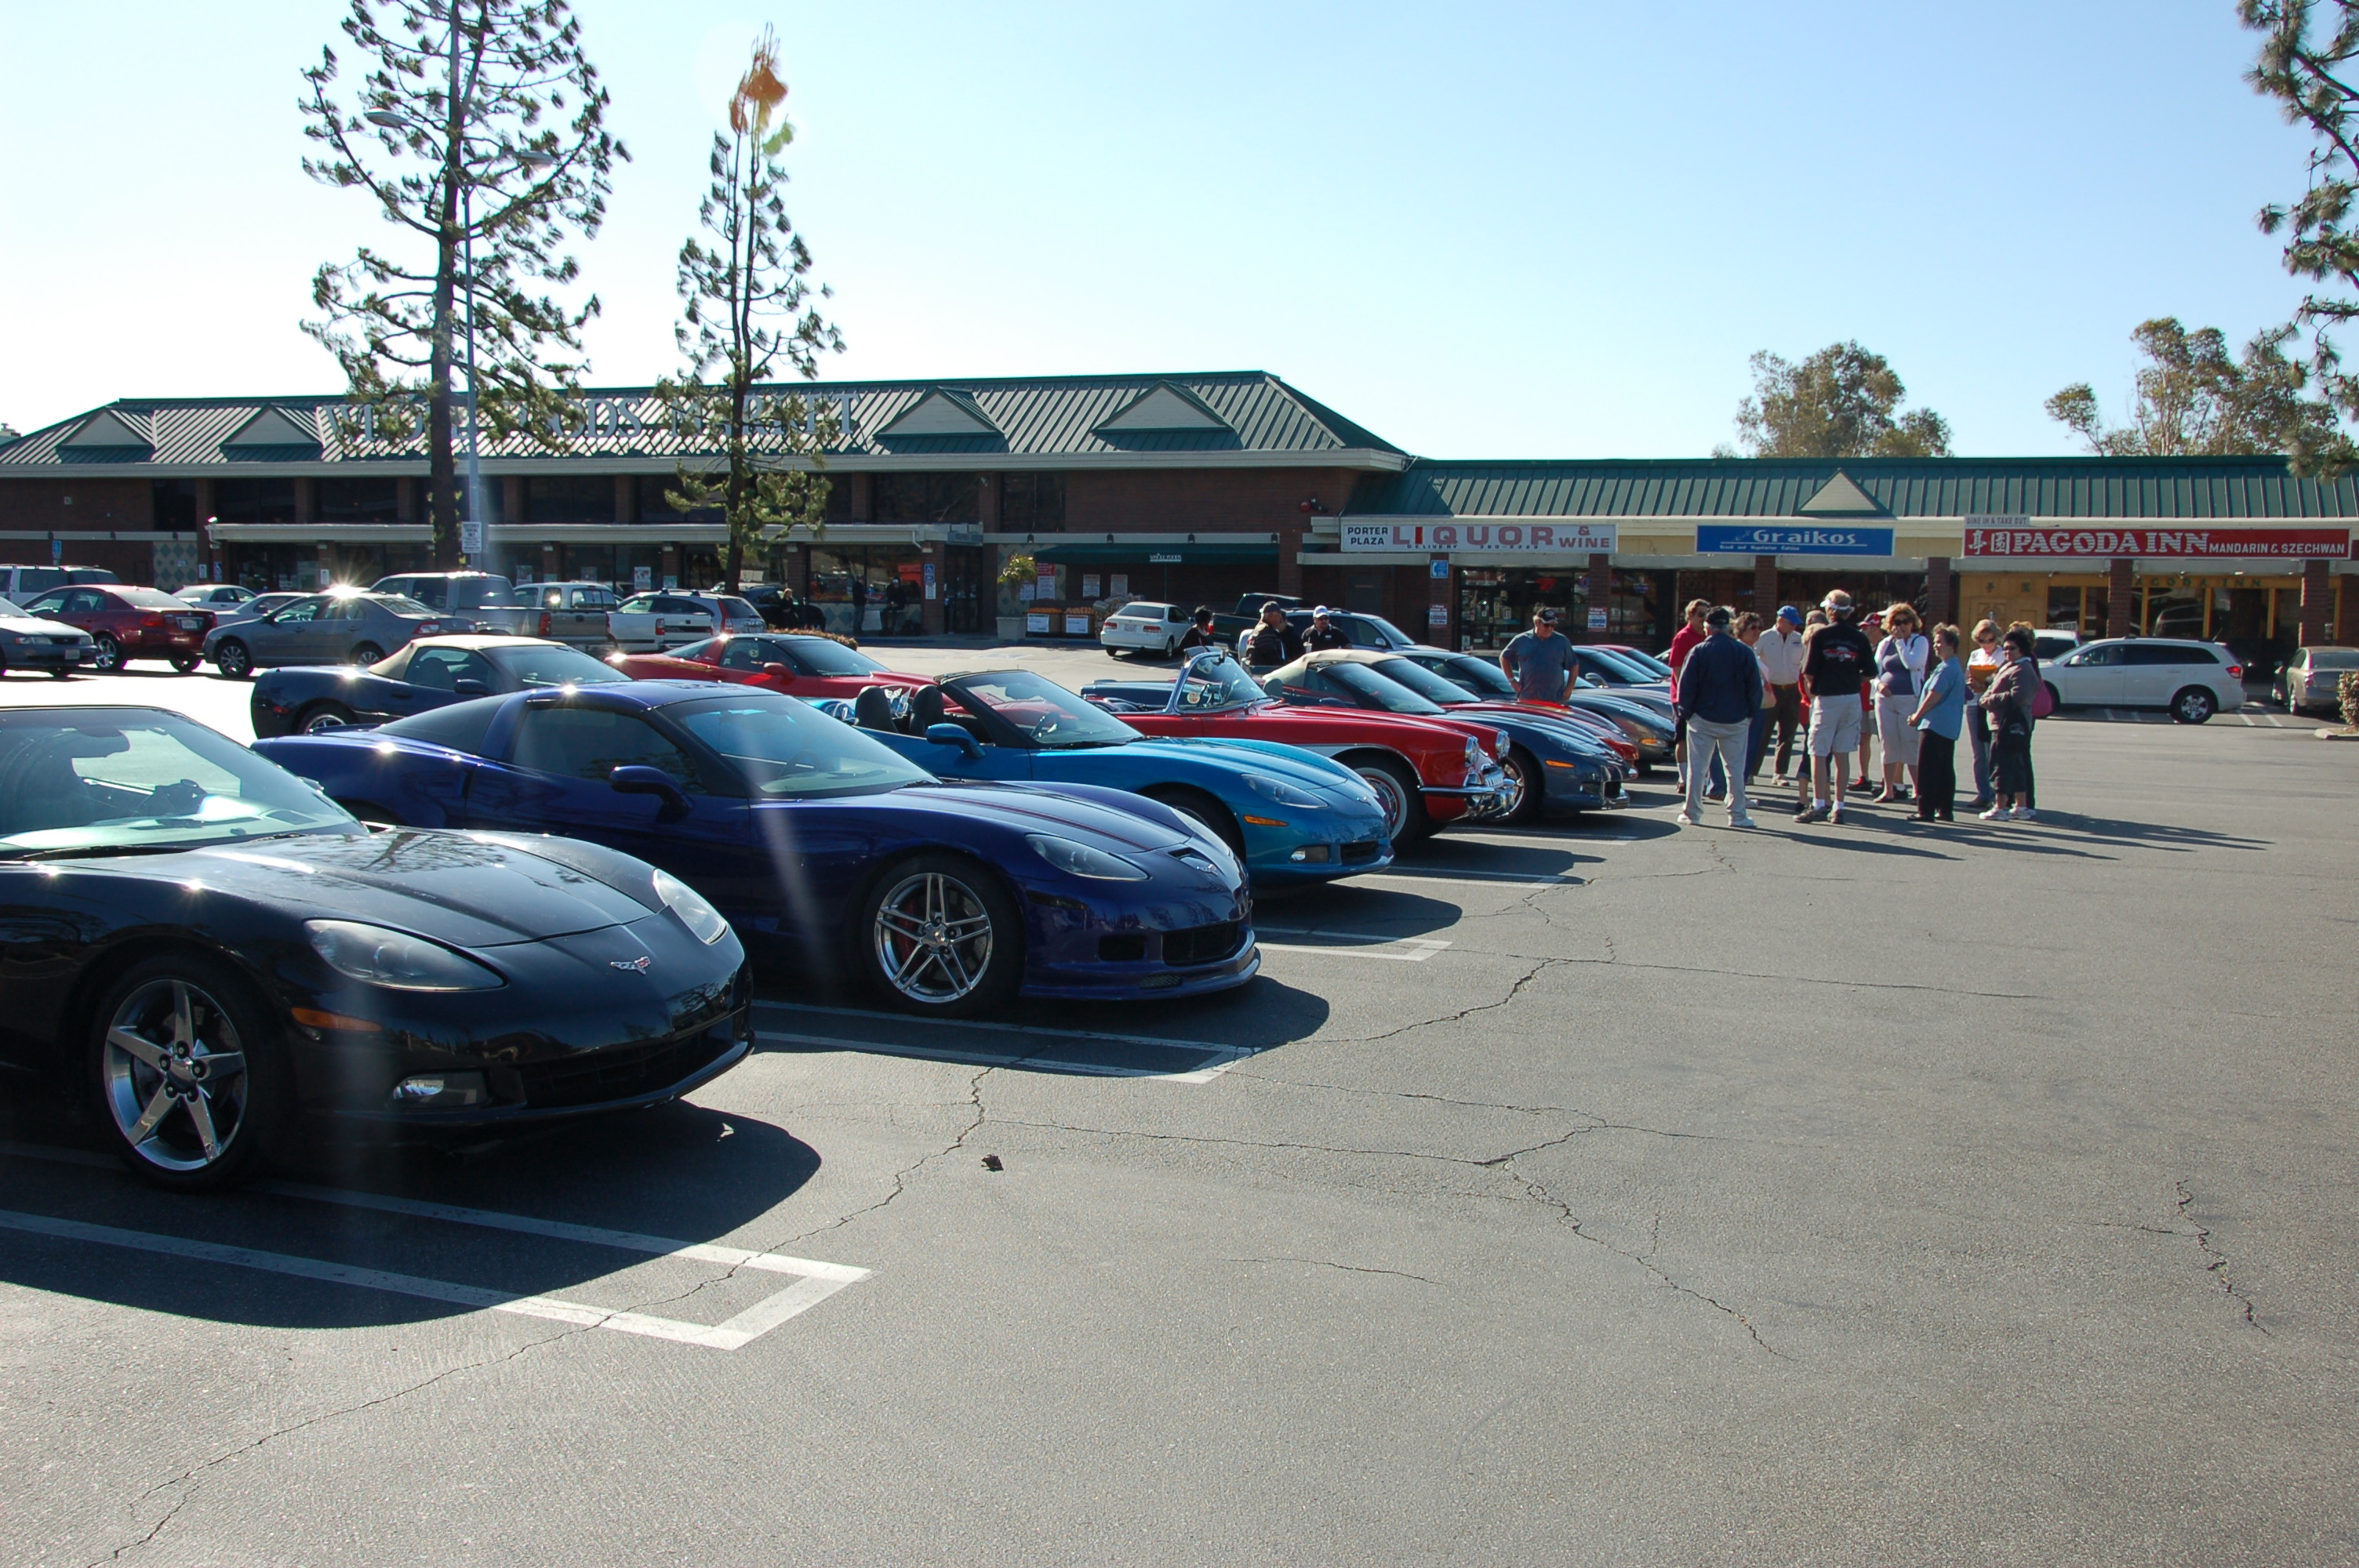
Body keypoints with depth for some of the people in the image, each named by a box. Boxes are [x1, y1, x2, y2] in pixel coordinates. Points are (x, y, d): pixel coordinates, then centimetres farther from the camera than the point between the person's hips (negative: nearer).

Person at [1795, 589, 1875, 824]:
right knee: (1842, 755, 8)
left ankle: (1819, 805, -4)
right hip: (1852, 699, 4)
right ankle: (1838, 807, 10)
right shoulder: (1859, 638, 4)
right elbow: (1868, 672, 3)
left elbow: (1809, 672, -9)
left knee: (1818, 753, 1)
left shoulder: (1820, 635, -6)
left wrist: (1811, 692, 8)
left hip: (1826, 699, -4)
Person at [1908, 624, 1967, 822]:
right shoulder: (1957, 668, 17)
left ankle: (1926, 810, -9)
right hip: (1949, 727, 10)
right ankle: (1946, 810, 13)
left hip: (1935, 724, -10)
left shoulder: (1945, 669, -16)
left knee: (1928, 770, -8)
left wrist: (1917, 715, -5)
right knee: (1946, 769, 11)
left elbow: (1934, 696, -18)